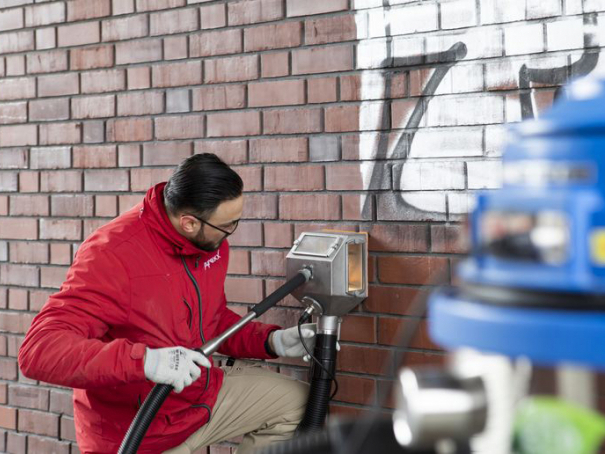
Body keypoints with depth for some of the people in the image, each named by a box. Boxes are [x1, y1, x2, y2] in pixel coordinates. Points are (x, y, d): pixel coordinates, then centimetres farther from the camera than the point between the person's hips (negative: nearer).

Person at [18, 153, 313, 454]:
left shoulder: (211, 242, -5)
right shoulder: (111, 255, -28)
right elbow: (38, 352, -35)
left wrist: (273, 341, -5)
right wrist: (144, 360, -45)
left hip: (202, 393, 7)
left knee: (300, 403, 8)